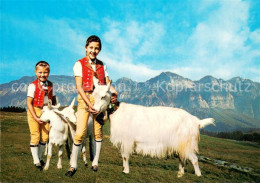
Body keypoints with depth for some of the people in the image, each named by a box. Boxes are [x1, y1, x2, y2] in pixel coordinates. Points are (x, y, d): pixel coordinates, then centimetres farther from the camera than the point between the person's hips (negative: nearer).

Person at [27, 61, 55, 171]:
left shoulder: (50, 85, 3)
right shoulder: (33, 86, -12)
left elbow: (52, 99, 14)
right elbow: (29, 103, -13)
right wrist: (35, 117, -18)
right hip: (34, 112, -5)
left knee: (45, 136, 8)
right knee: (35, 136, -1)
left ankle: (40, 157, 28)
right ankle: (36, 161, 11)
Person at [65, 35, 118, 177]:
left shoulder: (102, 65, 15)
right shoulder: (79, 64, 2)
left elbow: (108, 83, 8)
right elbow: (79, 87, -6)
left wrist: (114, 93, -14)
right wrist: (89, 104, -16)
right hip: (84, 99, -3)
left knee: (98, 132, 5)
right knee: (80, 133, -9)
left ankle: (95, 163, 19)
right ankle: (73, 166, 4)